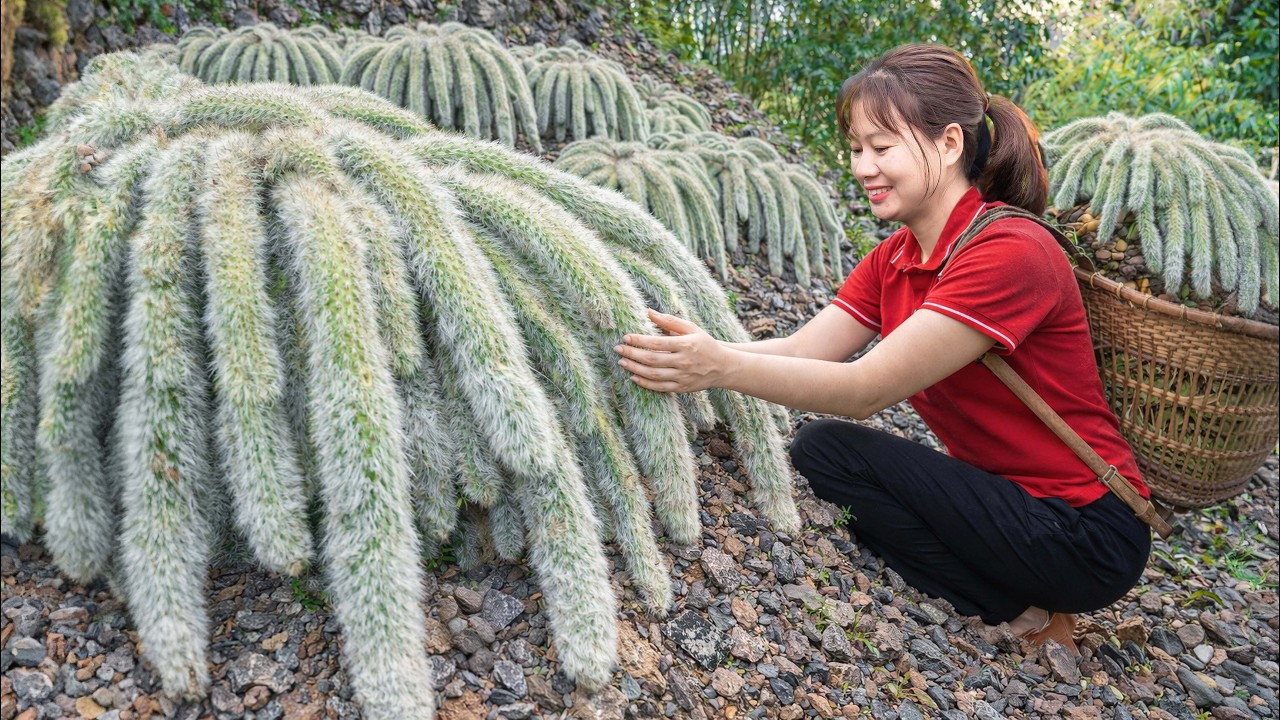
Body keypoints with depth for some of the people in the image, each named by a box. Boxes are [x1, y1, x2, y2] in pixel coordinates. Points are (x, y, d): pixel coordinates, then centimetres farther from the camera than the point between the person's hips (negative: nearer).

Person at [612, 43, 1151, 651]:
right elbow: (801, 349, -6)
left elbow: (869, 388, -28)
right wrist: (687, 354, -20)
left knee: (829, 451, -18)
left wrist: (722, 367, -34)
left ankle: (1022, 613, -4)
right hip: (1003, 493, 9)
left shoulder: (1011, 252, -23)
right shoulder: (894, 259, 4)